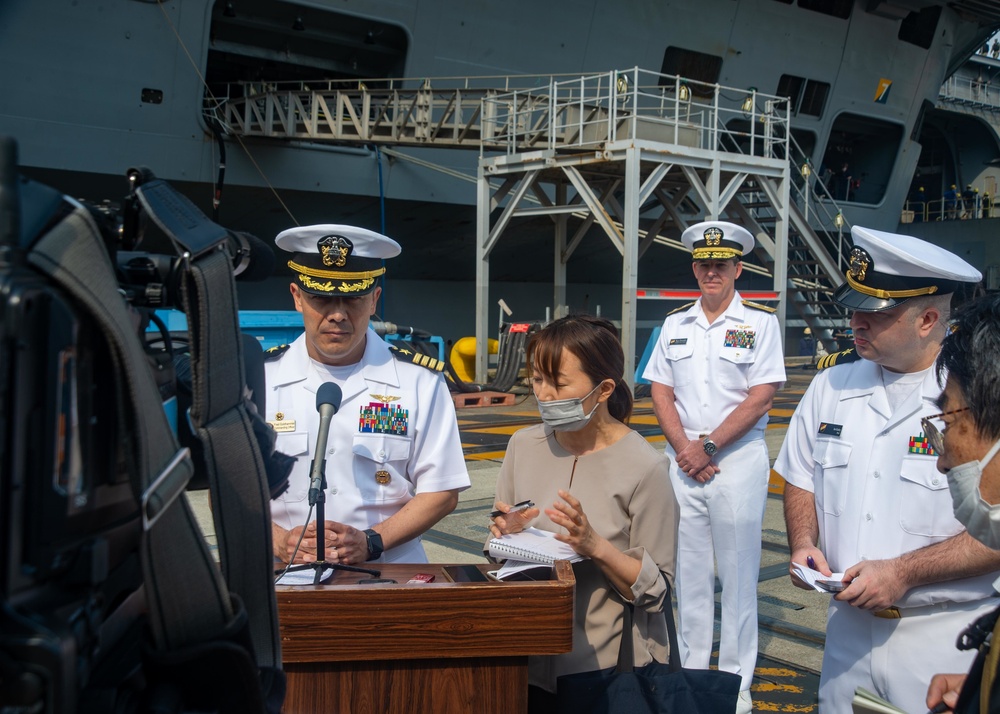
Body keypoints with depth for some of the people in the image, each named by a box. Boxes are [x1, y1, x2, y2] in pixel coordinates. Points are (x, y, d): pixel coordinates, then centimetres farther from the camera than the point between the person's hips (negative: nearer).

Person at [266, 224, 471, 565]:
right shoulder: (258, 379, 6)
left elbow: (441, 492, 3)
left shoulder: (419, 381, 4)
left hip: (388, 574, -1)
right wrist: (280, 541, -10)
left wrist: (371, 542, -9)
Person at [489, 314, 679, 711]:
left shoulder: (643, 466, -15)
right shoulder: (524, 445, -1)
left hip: (609, 665, -4)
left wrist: (595, 545, -26)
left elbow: (655, 591, -12)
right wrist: (508, 534, -12)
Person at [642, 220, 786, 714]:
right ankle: (692, 674, 22)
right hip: (683, 460, 4)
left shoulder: (759, 322, -1)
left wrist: (709, 446, -12)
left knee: (738, 575, 3)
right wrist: (684, 449, -7)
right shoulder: (675, 324, 10)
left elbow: (760, 397, -9)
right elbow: (660, 393, 7)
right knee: (689, 572, 10)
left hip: (738, 459, -3)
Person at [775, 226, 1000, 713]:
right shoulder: (834, 380, 2)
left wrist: (903, 573, -21)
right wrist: (804, 543, -5)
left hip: (942, 638, -5)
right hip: (848, 628, 5)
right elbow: (801, 479, 12)